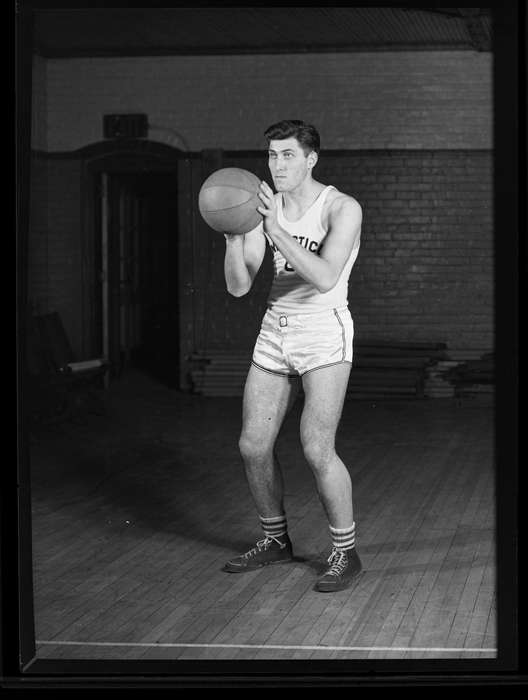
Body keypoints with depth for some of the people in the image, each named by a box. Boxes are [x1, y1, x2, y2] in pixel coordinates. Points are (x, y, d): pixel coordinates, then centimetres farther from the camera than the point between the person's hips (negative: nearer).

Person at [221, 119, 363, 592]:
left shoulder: (342, 208, -12)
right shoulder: (264, 208, 5)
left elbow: (324, 278, -26)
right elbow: (238, 286, 0)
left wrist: (276, 231, -31)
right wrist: (232, 236, -18)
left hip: (324, 332, -6)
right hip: (275, 334, 6)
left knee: (317, 450, -17)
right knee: (254, 446, 5)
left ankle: (346, 553, 0)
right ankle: (276, 540, 26)